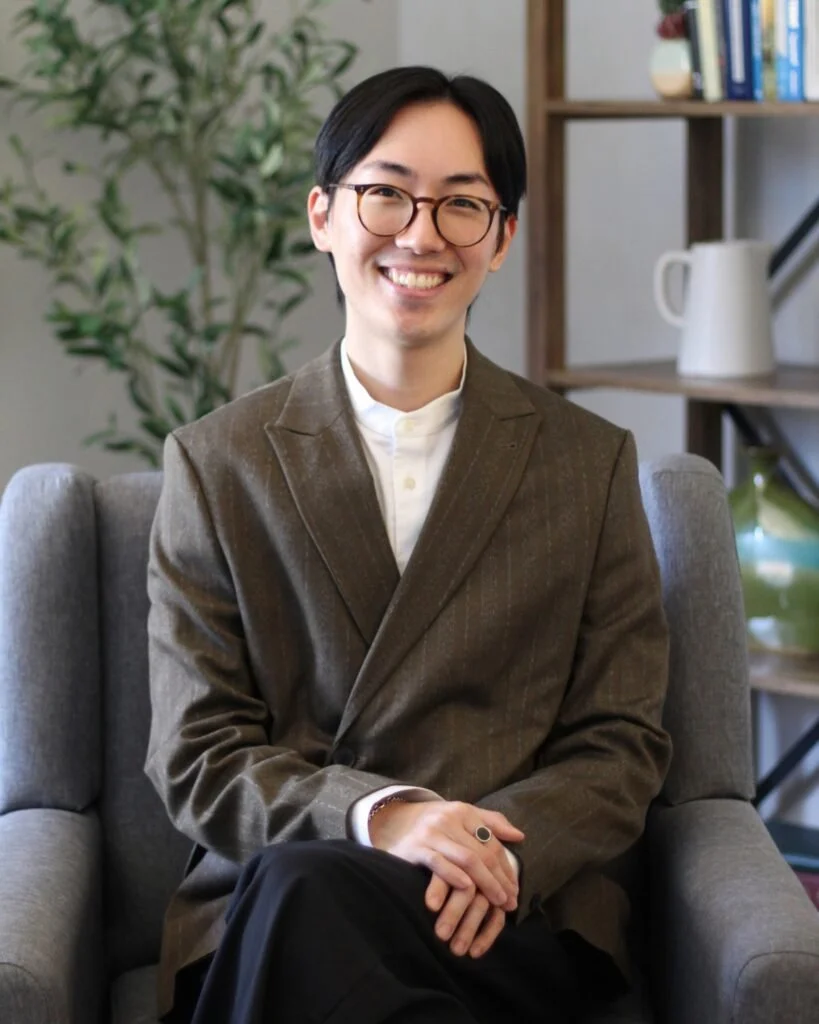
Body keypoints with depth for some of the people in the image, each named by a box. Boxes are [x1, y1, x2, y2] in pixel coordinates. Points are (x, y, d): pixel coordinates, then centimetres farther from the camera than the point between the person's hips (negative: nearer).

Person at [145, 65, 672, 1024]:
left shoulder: (591, 464, 12)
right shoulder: (216, 465, 10)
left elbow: (622, 744, 8)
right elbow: (195, 756, 4)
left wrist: (502, 850, -14)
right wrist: (375, 816, -16)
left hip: (516, 920, 0)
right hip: (258, 916, 1)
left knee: (303, 892, -34)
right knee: (295, 883, -37)